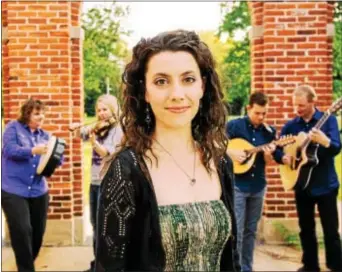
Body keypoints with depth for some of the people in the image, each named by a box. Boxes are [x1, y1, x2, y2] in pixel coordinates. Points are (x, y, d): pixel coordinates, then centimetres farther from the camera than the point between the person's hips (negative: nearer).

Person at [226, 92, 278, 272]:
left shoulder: (269, 132, 4)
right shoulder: (234, 126, -8)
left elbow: (269, 162, 6)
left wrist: (268, 154, -16)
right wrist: (231, 152, -21)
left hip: (258, 186, 5)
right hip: (236, 184, -4)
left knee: (251, 230, 12)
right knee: (237, 231, -6)